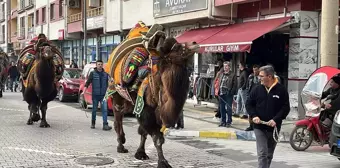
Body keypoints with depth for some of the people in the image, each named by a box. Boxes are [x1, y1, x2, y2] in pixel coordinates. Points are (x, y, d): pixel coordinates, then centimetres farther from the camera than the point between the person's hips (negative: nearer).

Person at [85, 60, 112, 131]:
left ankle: (105, 125, -9)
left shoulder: (105, 74, 5)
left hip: (103, 95, 1)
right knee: (94, 109, 9)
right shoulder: (93, 73, -1)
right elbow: (87, 82, -4)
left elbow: (109, 83, 12)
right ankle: (93, 123, 25)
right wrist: (84, 91, -12)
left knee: (104, 109, -7)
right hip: (95, 95, -1)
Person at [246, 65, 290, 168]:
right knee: (262, 153, -9)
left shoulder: (281, 90, -4)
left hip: (274, 127, 0)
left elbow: (286, 107, -5)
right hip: (259, 127, 0)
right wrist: (254, 116, -10)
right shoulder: (257, 89, 1)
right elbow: (249, 104, 7)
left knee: (269, 154, 17)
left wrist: (276, 119, -17)